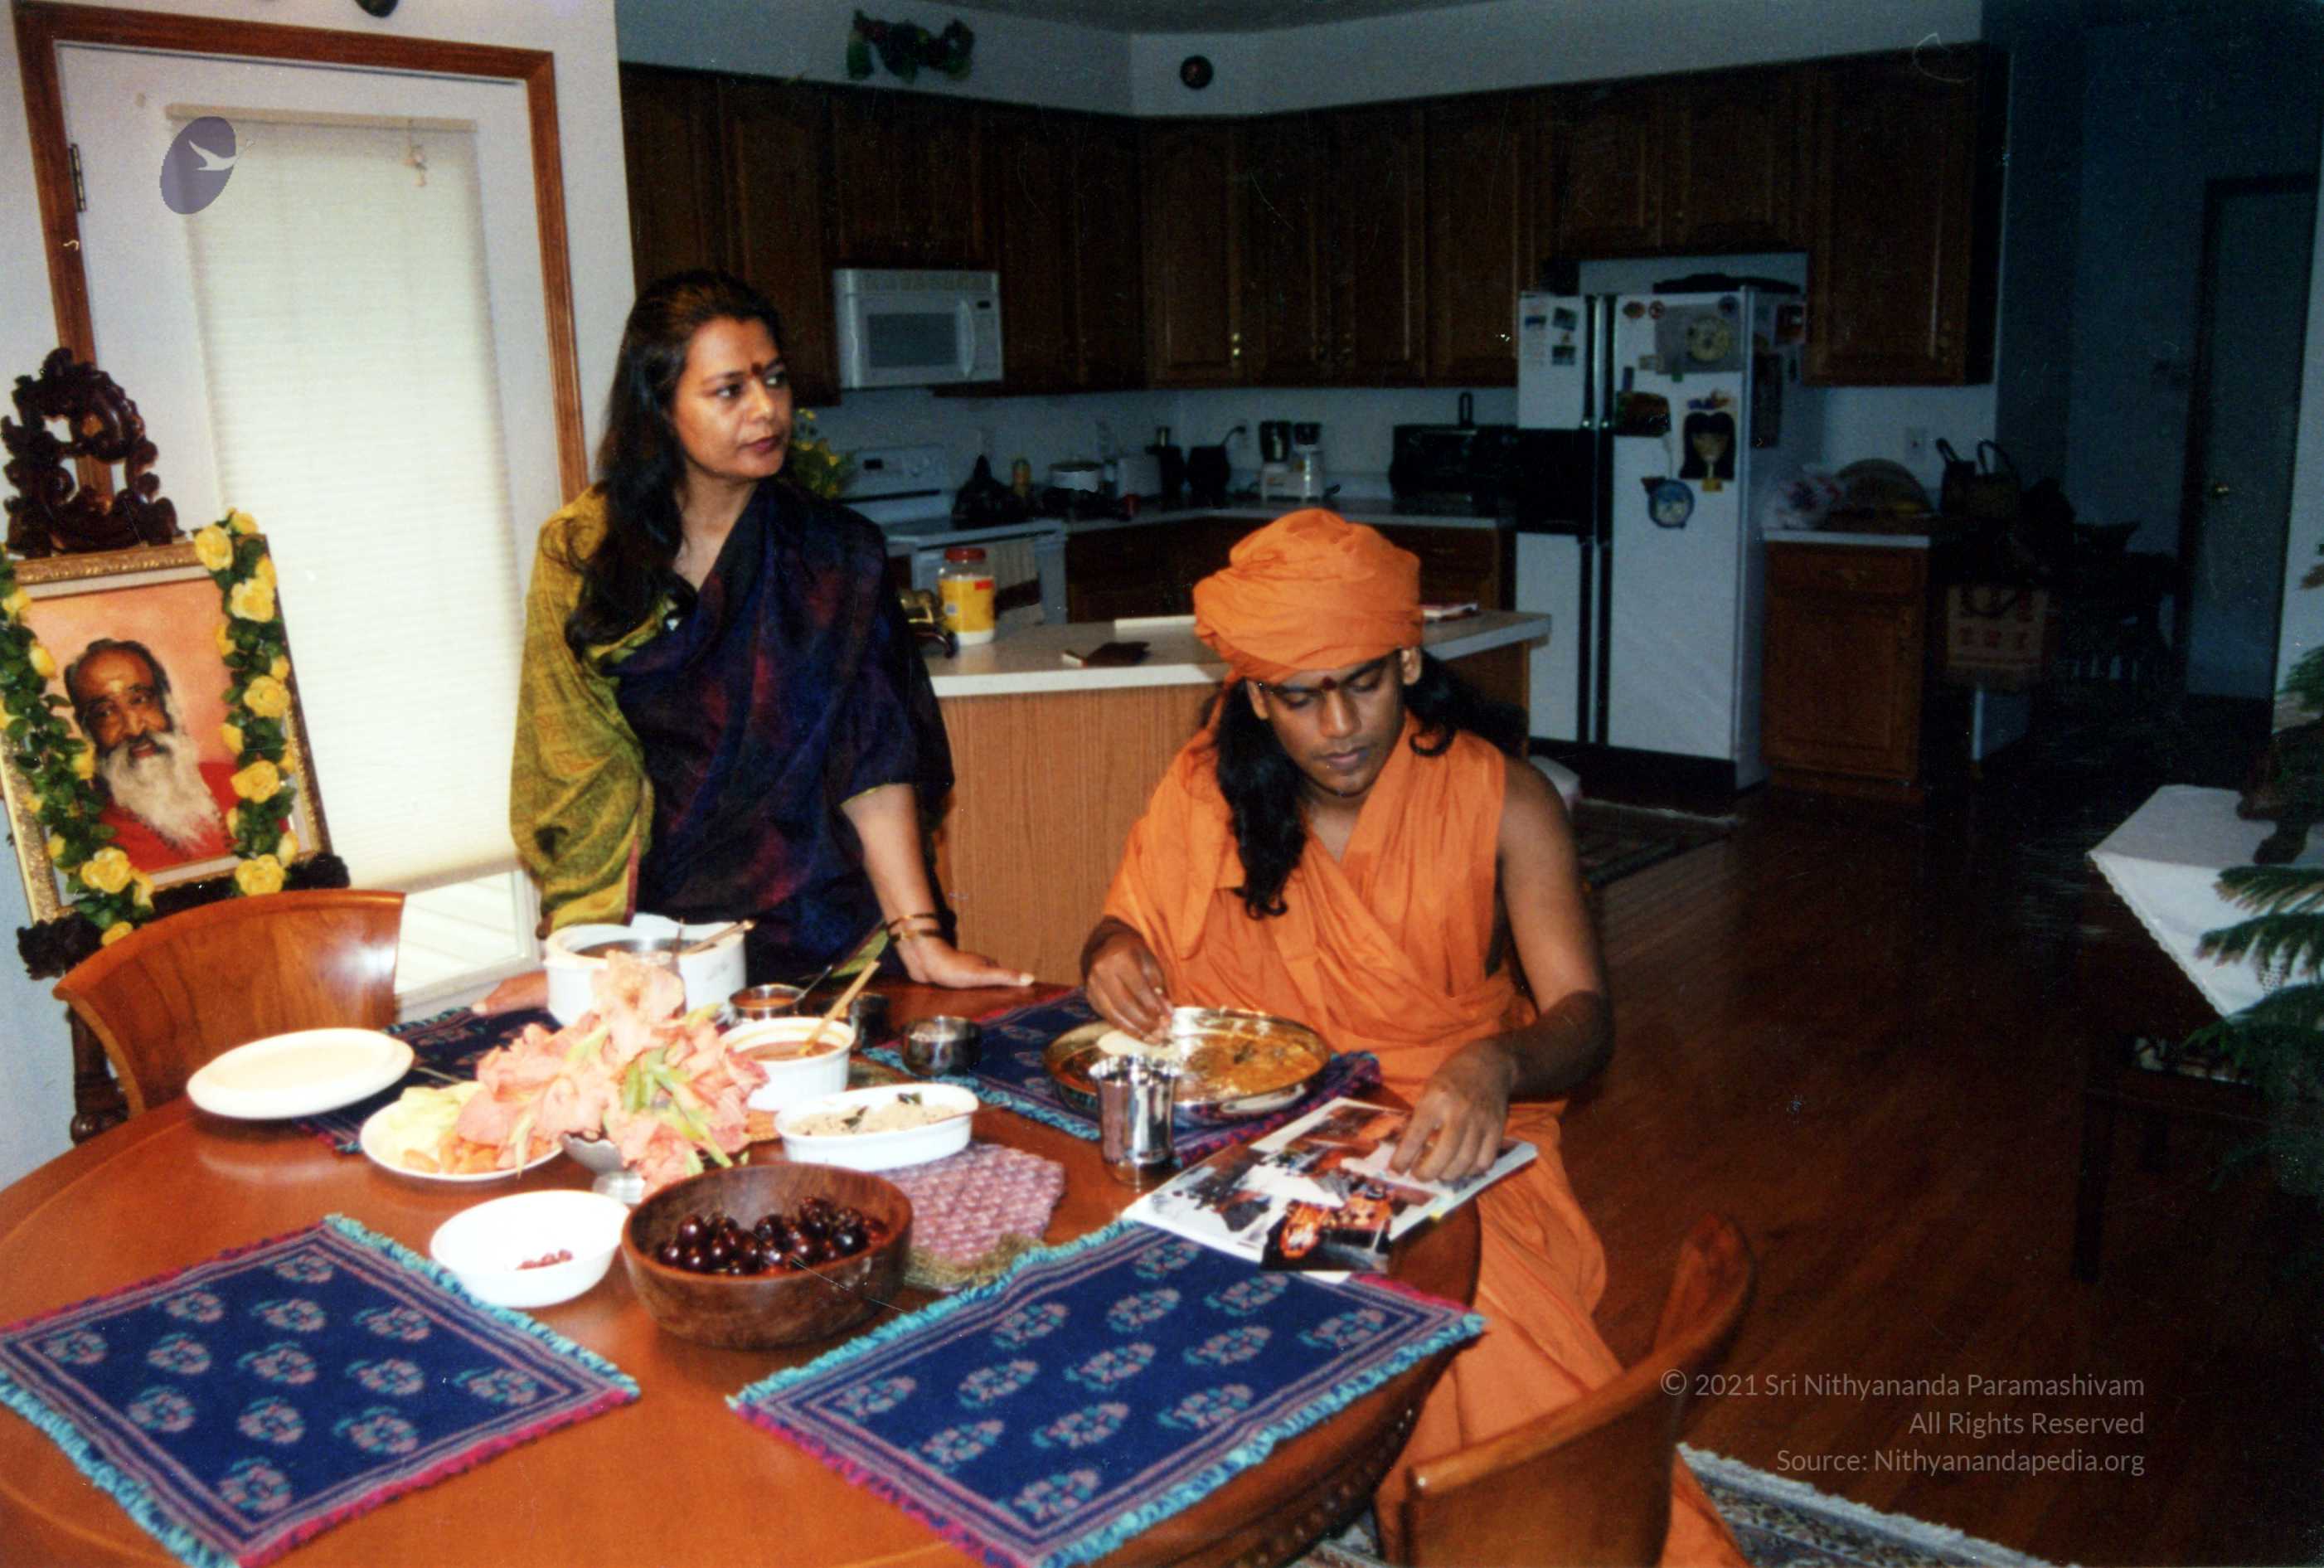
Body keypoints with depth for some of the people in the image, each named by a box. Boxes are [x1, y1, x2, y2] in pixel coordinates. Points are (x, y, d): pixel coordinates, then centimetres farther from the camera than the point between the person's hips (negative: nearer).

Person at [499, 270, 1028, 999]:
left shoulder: (834, 551, 1)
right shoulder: (577, 552, 1)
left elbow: (873, 761, -5)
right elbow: (577, 770, -1)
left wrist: (920, 938, -13)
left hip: (819, 937, 0)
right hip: (652, 943, 1)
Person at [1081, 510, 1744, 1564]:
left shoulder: (1501, 802, -6)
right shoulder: (1208, 794, 1)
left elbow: (1583, 1017, -11)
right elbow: (1126, 928, 13)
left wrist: (1496, 1065, -35)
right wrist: (1114, 955, -14)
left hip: (1451, 1141, -2)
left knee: (1470, 1291, -33)